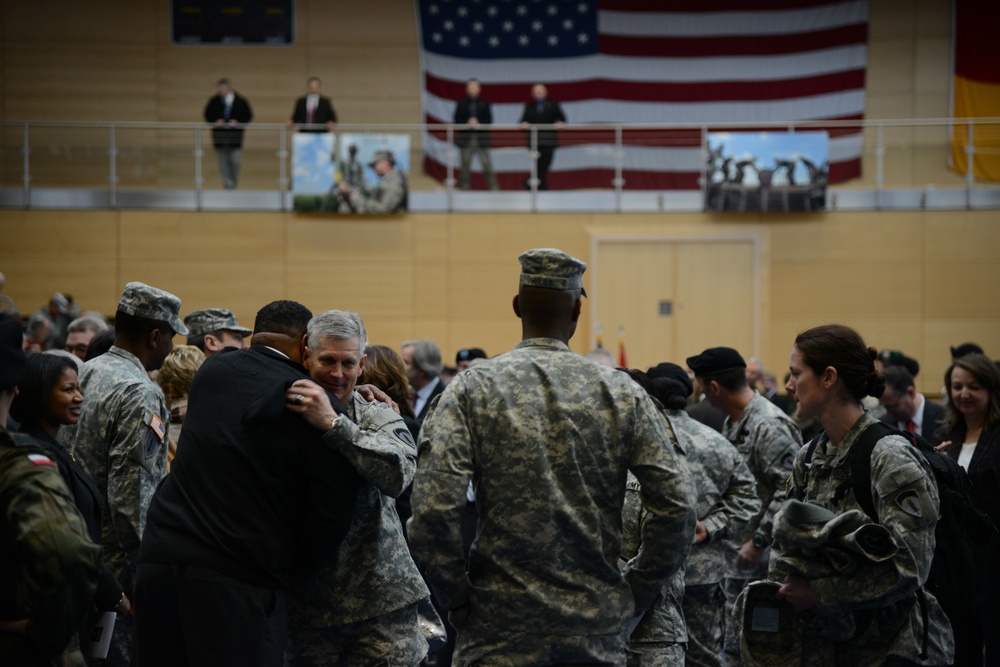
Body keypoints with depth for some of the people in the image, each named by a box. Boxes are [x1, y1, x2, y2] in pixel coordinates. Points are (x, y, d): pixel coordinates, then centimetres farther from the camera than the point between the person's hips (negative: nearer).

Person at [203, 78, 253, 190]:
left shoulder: (240, 101, 0)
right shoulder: (214, 101, 4)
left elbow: (248, 116, 3)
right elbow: (208, 116, 11)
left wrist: (237, 122, -13)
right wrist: (215, 121, -9)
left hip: (235, 135, -1)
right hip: (219, 136, 2)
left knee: (235, 161, -4)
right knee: (223, 162, -2)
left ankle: (233, 184, 13)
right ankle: (228, 185, -1)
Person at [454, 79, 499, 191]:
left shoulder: (484, 104, 8)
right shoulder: (461, 104, 8)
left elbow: (489, 120, 2)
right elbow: (457, 120, 2)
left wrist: (479, 124, -15)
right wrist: (468, 123, -15)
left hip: (481, 139, 0)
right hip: (466, 139, 0)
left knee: (487, 165, -5)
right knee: (465, 166, 2)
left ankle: (494, 187, -4)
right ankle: (463, 187, 7)